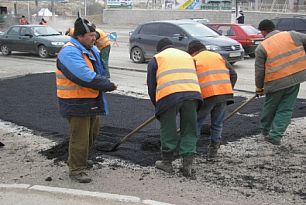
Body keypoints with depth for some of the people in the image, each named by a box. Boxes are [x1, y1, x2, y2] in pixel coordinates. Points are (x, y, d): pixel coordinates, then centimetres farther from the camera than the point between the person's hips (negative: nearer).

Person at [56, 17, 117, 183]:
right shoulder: (69, 52, -22)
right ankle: (76, 170, 10)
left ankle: (80, 159, 43)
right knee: (80, 136, -4)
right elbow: (86, 77, -32)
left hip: (92, 101, 10)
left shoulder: (91, 50, 9)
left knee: (92, 133, 24)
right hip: (76, 103, -10)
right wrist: (108, 85, -25)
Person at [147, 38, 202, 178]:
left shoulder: (156, 59, 20)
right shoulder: (187, 56, 32)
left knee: (168, 130, 12)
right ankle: (187, 165, 10)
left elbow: (151, 87, 17)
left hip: (169, 95, -3)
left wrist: (157, 105, 28)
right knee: (189, 131, 12)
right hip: (192, 94, 3)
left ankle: (167, 162, 24)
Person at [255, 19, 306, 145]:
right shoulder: (291, 35, 4)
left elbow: (259, 71, -1)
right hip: (296, 78, 2)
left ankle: (265, 130, 37)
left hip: (276, 82, -2)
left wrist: (259, 88, 11)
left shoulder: (261, 47, -2)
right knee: (286, 109, 9)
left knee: (270, 107, 19)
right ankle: (275, 136, 6)